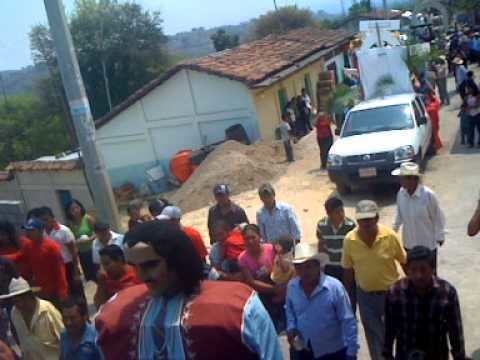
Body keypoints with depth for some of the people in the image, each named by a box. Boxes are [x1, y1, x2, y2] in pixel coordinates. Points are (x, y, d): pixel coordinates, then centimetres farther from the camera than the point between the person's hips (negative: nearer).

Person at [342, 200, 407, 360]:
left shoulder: (390, 236, -19)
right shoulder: (350, 240, -15)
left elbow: (404, 261, -5)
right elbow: (348, 270, -2)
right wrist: (348, 297, 3)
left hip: (392, 291, -1)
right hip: (365, 295, 1)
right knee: (375, 337, 16)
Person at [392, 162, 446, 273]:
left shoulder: (428, 194, -25)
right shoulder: (401, 193, -11)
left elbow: (438, 217, -12)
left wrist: (440, 236, -5)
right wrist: (395, 227, 11)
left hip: (427, 243, -4)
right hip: (409, 242, 4)